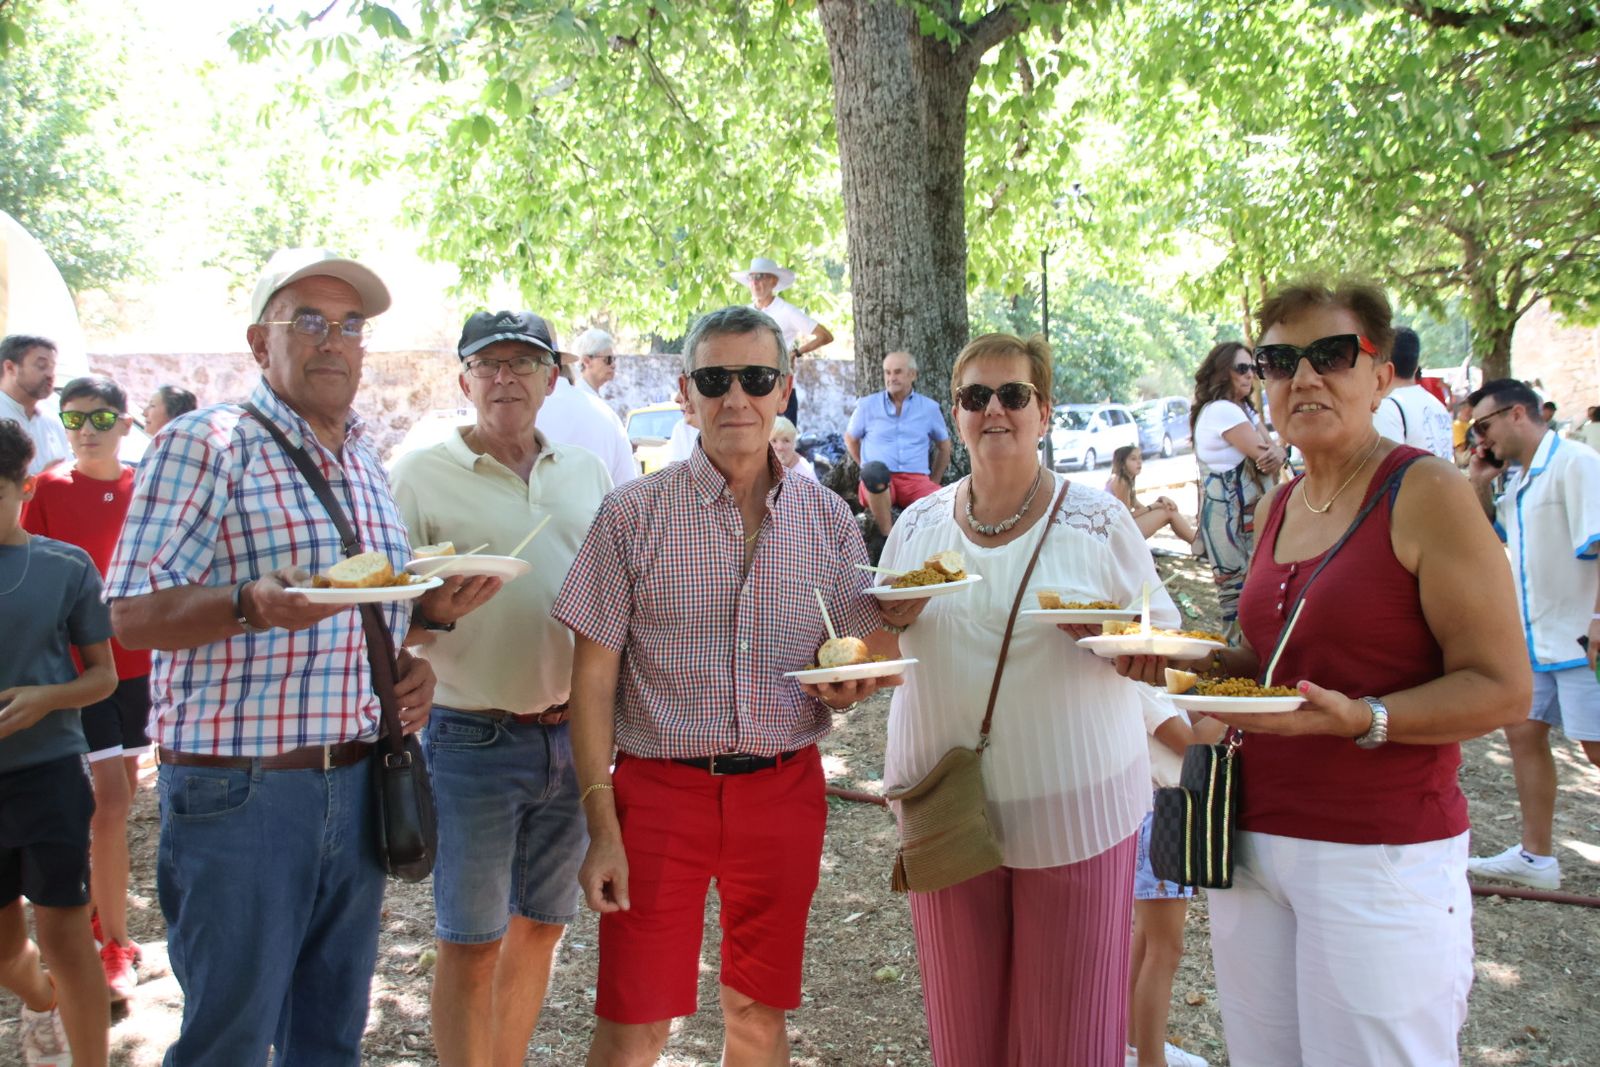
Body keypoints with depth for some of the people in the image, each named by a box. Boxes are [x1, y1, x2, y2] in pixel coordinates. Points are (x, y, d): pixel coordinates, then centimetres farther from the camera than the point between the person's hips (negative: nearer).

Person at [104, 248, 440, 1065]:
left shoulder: (367, 462, 14)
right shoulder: (205, 443, -7)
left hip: (357, 780, 6)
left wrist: (412, 662, 3)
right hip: (238, 789, -6)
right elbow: (132, 614, -13)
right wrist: (251, 606, -31)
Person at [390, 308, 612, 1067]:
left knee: (541, 924, 15)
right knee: (472, 942, 3)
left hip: (574, 734, 5)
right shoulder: (420, 477, -4)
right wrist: (437, 611, -26)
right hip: (473, 740, -4)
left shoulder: (587, 472, 10)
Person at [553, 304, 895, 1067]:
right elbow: (594, 679, -4)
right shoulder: (634, 515, -4)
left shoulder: (829, 520, 4)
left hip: (783, 789, 2)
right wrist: (602, 829, -10)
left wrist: (844, 686, -12)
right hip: (660, 785, -2)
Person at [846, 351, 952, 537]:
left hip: (916, 479, 1)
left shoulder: (929, 408, 14)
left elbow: (944, 445, 25)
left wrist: (934, 481, 20)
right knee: (874, 469, -40)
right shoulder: (867, 405, 11)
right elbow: (850, 439, 22)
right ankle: (888, 536, -31)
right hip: (878, 483, -1)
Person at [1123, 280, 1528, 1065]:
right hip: (1252, 841, 6)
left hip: (1380, 854, -6)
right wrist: (1188, 661, 3)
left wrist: (1363, 720, -25)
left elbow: (1502, 690, -12)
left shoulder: (1425, 493, -10)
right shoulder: (1276, 507, 10)